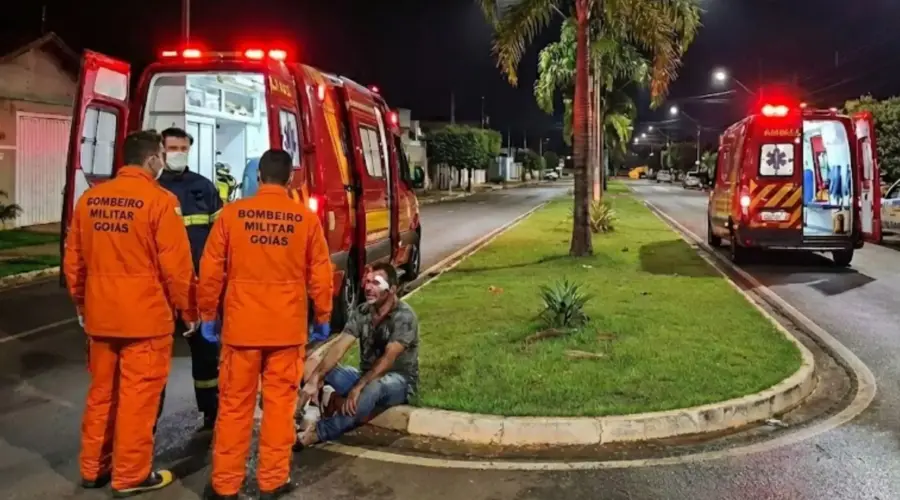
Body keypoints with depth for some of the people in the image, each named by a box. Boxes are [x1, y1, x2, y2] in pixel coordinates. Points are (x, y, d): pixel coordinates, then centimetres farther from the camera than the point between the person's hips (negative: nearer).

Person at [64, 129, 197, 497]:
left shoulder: (89, 198, 6)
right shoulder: (160, 201, -13)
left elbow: (73, 260, 11)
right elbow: (176, 266, -14)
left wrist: (82, 303, 24)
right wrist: (189, 310, -2)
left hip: (100, 314, 6)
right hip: (145, 315, -6)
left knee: (101, 391, 18)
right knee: (138, 394, 4)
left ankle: (93, 468, 30)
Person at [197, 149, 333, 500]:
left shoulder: (232, 213, -4)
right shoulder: (307, 219, -4)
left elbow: (211, 270, -1)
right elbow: (320, 275, 1)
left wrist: (208, 314, 11)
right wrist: (323, 316, 14)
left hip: (242, 325, 0)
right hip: (287, 328, 0)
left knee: (234, 404, 9)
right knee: (280, 402, 10)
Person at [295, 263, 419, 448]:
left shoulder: (404, 317, -19)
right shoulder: (361, 312, -2)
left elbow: (388, 358, -28)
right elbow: (340, 346, -14)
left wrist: (358, 387, -37)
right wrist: (315, 377, -29)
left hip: (399, 381, -6)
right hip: (367, 376, 6)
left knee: (372, 388, -40)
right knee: (324, 370, -17)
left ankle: (316, 434, -39)